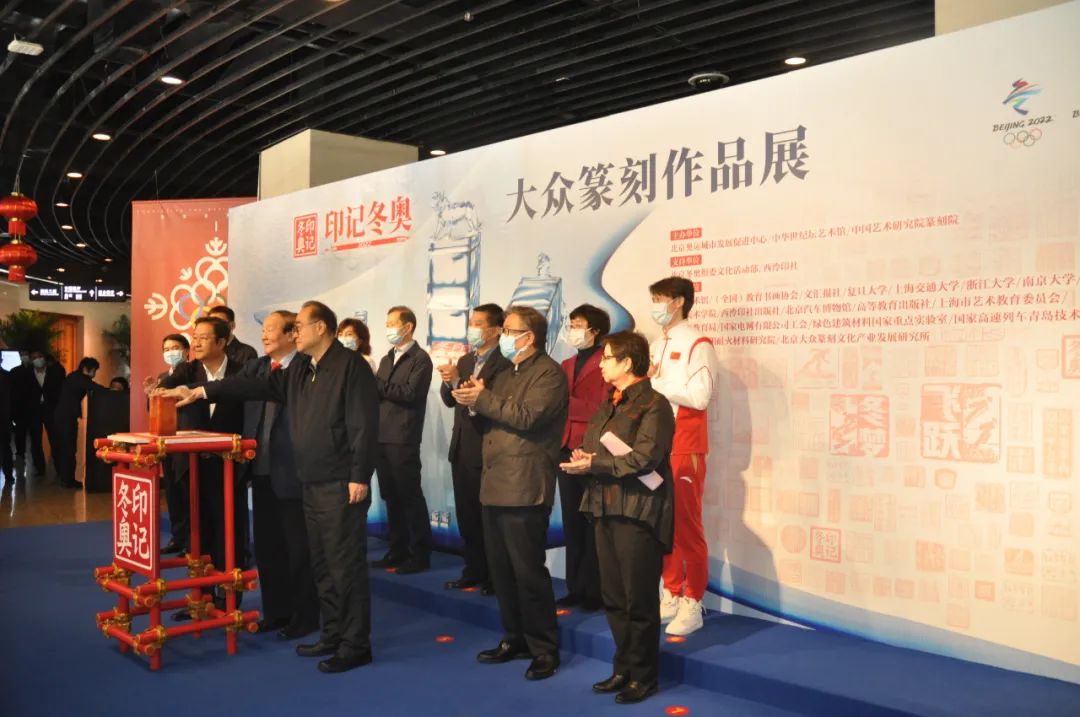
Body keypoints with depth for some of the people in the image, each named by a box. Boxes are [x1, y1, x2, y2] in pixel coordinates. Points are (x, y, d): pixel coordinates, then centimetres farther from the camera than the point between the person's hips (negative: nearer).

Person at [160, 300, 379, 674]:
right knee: (323, 565, 15)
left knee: (346, 565, -3)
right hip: (312, 485, 9)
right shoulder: (300, 370, 15)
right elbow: (258, 386, 17)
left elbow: (364, 426, -17)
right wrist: (201, 391, 14)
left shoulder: (351, 365, -12)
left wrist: (360, 477, -20)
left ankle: (356, 645, 6)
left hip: (341, 486, -9)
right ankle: (333, 636, 26)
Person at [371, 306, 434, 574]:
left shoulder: (420, 359, -5)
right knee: (391, 497, 11)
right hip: (381, 437, 7)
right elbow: (380, 393, 15)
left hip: (403, 440, -7)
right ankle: (397, 550, 20)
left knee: (410, 497, -2)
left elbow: (410, 393, -18)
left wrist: (377, 383, -12)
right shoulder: (386, 359, 19)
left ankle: (420, 554, 6)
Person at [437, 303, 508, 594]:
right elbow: (449, 400, 10)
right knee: (466, 514, 14)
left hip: (485, 450, -8)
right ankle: (474, 571, 25)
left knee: (488, 515, 1)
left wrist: (458, 380, -25)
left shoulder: (505, 363, -13)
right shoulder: (465, 360, 14)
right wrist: (448, 382, -9)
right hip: (461, 448, 8)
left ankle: (494, 577, 13)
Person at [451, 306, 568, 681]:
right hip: (495, 485, 9)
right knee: (500, 569, 15)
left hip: (524, 488, -9)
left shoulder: (549, 372, -7)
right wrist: (473, 399, -2)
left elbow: (526, 416, -21)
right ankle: (515, 638, 28)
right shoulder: (505, 374, 21)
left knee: (528, 571, -4)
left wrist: (483, 399, -13)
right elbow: (490, 418, 17)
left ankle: (544, 649, 8)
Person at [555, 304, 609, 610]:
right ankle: (576, 587, 17)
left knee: (594, 523, -1)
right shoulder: (567, 365, 20)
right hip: (567, 450, 7)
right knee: (572, 522, 9)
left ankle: (596, 591, 7)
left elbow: (602, 409, -12)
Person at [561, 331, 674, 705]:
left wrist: (595, 465, -16)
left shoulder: (654, 405, -10)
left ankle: (644, 675, 15)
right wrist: (582, 458, -5)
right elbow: (589, 448, 18)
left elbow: (644, 458, -20)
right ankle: (624, 669, 27)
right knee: (613, 598, 14)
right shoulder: (607, 406, 18)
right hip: (605, 510, 8)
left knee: (639, 601, 1)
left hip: (637, 514, -8)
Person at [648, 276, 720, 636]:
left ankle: (692, 604, 6)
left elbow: (699, 396, -17)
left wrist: (655, 381, -12)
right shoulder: (656, 344, 15)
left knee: (687, 525, -2)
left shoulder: (697, 344, -8)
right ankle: (671, 595, 21)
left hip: (685, 446, -7)